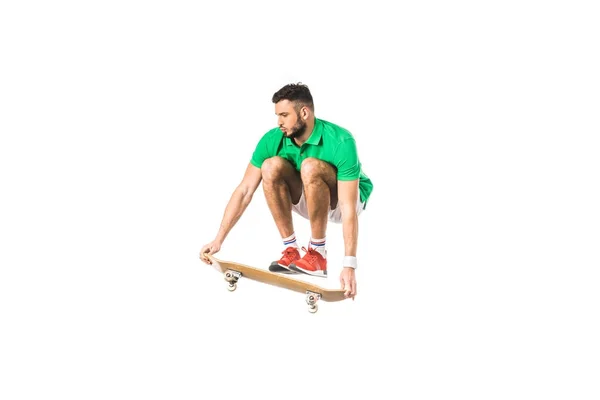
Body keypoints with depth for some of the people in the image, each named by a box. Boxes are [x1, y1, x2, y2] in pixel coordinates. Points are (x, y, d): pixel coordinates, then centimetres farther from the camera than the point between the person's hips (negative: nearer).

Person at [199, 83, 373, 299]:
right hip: (310, 199, 5)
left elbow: (348, 207, -37)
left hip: (342, 198, -5)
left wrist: (349, 265, -44)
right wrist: (218, 240, -21)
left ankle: (318, 253, -22)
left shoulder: (340, 142, -32)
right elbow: (245, 190, -16)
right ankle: (291, 250, -15)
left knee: (311, 167, -35)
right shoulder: (272, 140, -18)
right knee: (271, 167, -24)